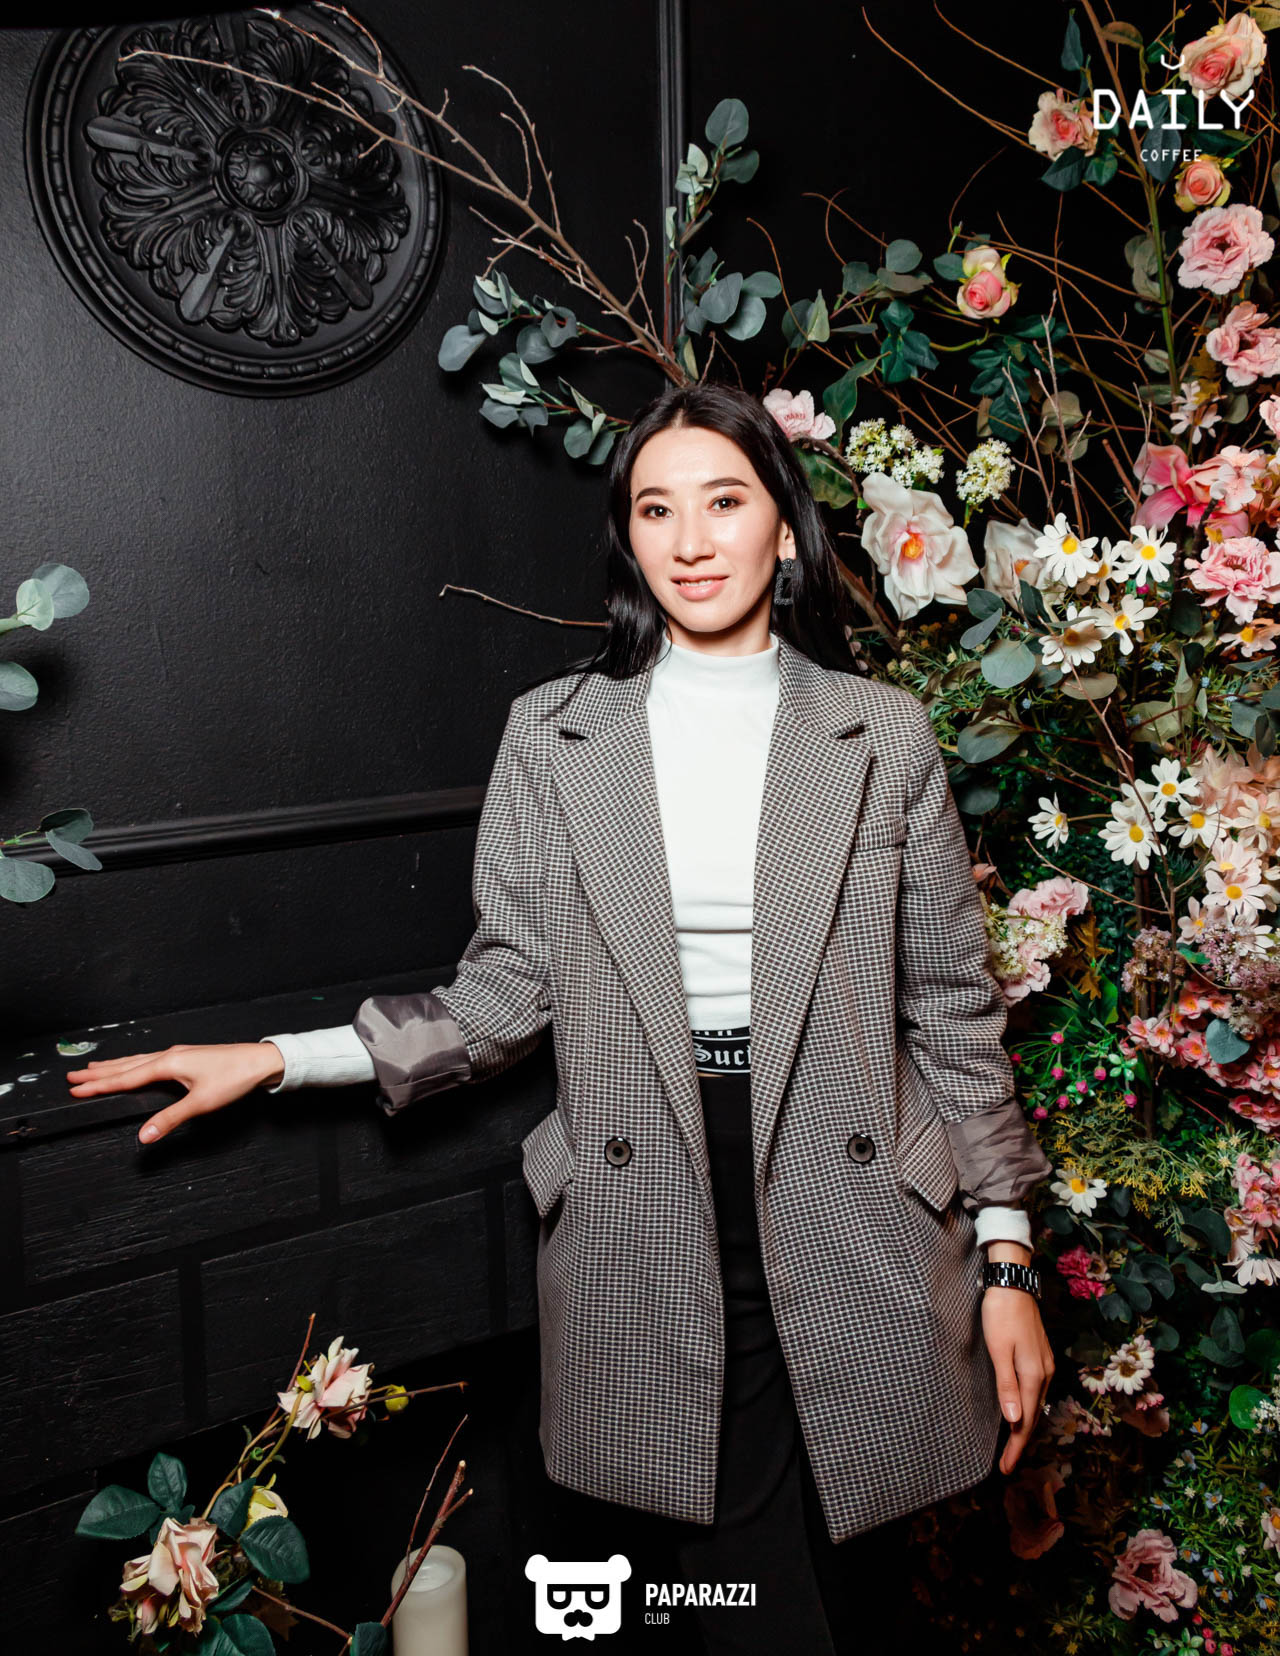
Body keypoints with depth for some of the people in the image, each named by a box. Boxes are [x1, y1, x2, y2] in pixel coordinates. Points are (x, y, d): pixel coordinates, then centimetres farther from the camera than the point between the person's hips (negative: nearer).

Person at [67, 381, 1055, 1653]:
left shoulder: (885, 736, 2)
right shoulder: (554, 735, 2)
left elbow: (952, 1007, 5)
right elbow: (509, 988, 3)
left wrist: (1007, 1253, 3)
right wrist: (278, 1058, -3)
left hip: (848, 1207, 1)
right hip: (648, 1231, 0)